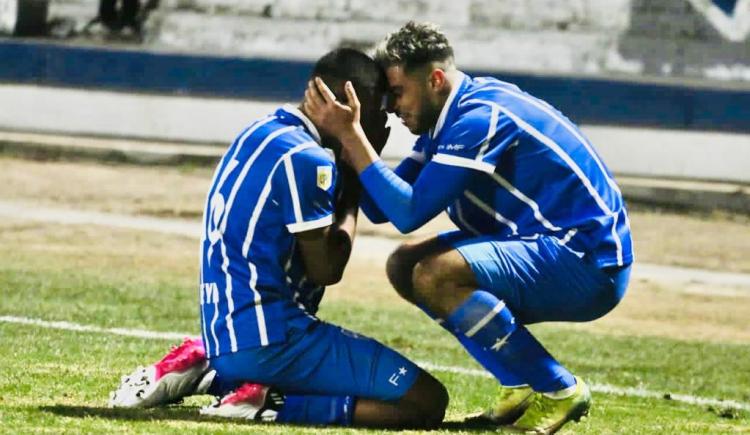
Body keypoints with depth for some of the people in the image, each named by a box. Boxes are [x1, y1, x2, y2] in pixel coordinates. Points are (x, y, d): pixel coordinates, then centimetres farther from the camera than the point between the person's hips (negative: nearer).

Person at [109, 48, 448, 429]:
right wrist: (354, 176, 0)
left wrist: (348, 171, 11)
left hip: (223, 337, 9)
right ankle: (269, 404, -16)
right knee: (427, 402, -10)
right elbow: (325, 269, -8)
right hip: (270, 339, -9)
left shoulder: (259, 134, 14)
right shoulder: (306, 159, -14)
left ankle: (206, 373, 12)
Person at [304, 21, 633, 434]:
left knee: (435, 276, -27)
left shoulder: (479, 118, -19)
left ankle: (558, 391, -14)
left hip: (590, 264, -10)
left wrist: (351, 135, -20)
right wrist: (345, 141, -4)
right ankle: (521, 385, 9)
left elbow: (409, 213, -23)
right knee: (405, 265, 9)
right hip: (546, 247, 10)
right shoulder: (453, 117, 11)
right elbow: (380, 210, 9)